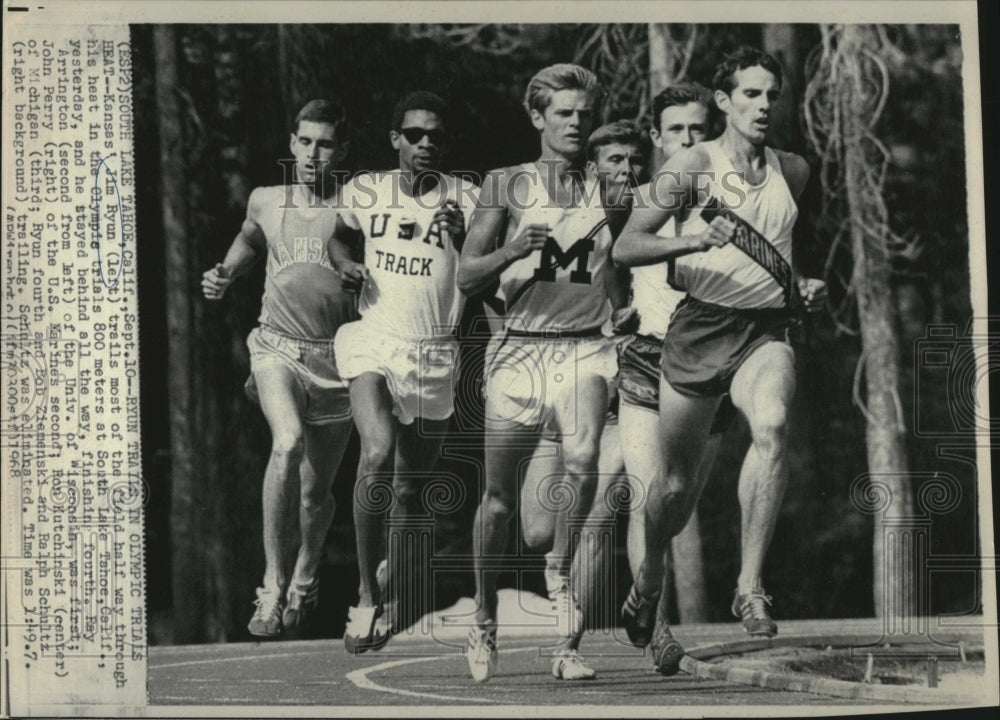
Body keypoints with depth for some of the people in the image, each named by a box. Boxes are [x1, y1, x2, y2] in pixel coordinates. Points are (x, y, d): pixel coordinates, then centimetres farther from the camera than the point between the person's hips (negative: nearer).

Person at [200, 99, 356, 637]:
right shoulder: (265, 202, 7)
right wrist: (224, 276, 13)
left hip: (334, 357, 0)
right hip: (279, 347, 0)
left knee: (317, 490, 8)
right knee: (288, 444, -29)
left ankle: (305, 578, 39)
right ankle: (272, 586, -22)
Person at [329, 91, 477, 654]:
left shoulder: (464, 198, 0)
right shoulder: (366, 191, 4)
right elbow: (341, 235, 25)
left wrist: (463, 236, -24)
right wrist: (345, 264, 4)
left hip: (434, 353, 1)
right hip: (374, 340, -1)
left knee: (411, 489, 11)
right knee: (377, 452, -26)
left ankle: (392, 600, 34)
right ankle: (367, 597, -16)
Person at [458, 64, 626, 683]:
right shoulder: (506, 185, 7)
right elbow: (467, 277, 4)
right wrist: (515, 248, -12)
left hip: (585, 348, 0)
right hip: (519, 348, 0)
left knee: (583, 460, -28)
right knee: (499, 496, 4)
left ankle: (564, 580, -8)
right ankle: (485, 622, 24)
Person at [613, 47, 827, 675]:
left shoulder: (794, 171, 10)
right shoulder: (694, 163, -4)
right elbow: (626, 247, -10)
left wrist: (804, 284, 10)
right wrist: (694, 241, -25)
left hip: (767, 331, 2)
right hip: (701, 325, -2)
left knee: (772, 426, -31)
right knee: (678, 482, 7)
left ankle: (750, 586, -27)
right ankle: (647, 589, 35)